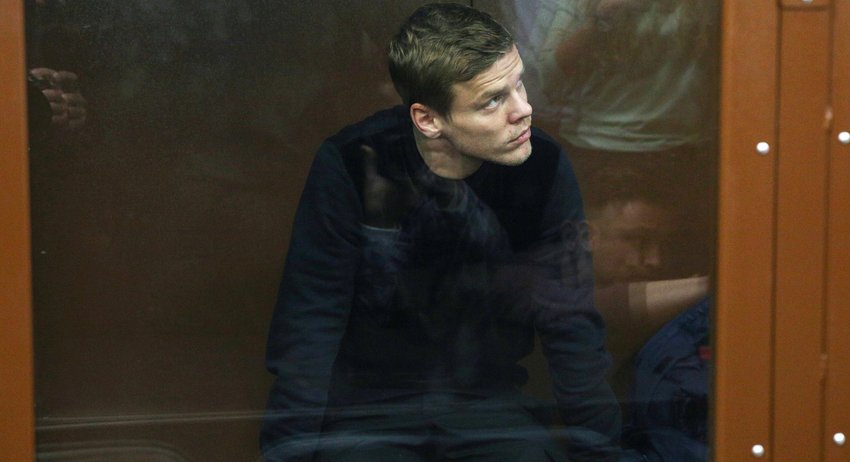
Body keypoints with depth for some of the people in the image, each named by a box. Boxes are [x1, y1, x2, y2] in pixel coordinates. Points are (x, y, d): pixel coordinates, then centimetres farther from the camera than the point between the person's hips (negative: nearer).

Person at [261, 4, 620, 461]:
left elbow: (571, 324, -4)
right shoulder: (350, 167, -18)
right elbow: (307, 329, -15)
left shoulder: (543, 168, -11)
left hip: (489, 404, 2)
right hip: (370, 403, -2)